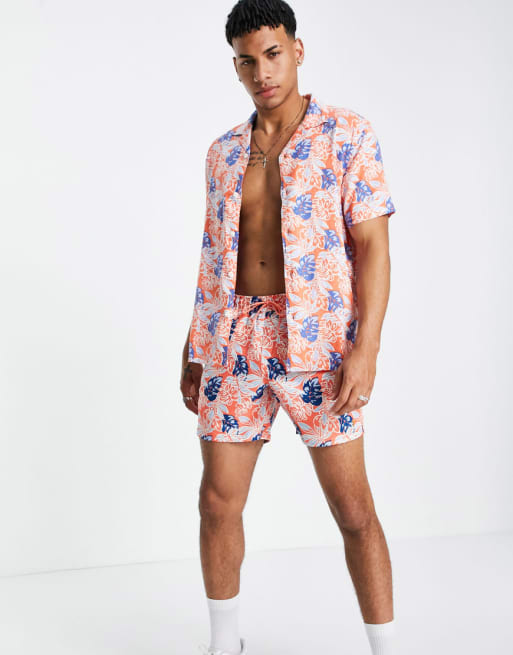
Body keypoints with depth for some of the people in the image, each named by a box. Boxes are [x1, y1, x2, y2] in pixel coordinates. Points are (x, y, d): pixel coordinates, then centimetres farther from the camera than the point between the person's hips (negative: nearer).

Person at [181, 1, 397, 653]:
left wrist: (365, 349, -16)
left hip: (317, 343, -4)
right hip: (233, 346, 5)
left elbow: (373, 245, -6)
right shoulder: (224, 151, 13)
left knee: (354, 510, 0)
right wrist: (194, 347, 14)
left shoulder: (347, 136, -1)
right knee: (218, 503, 8)